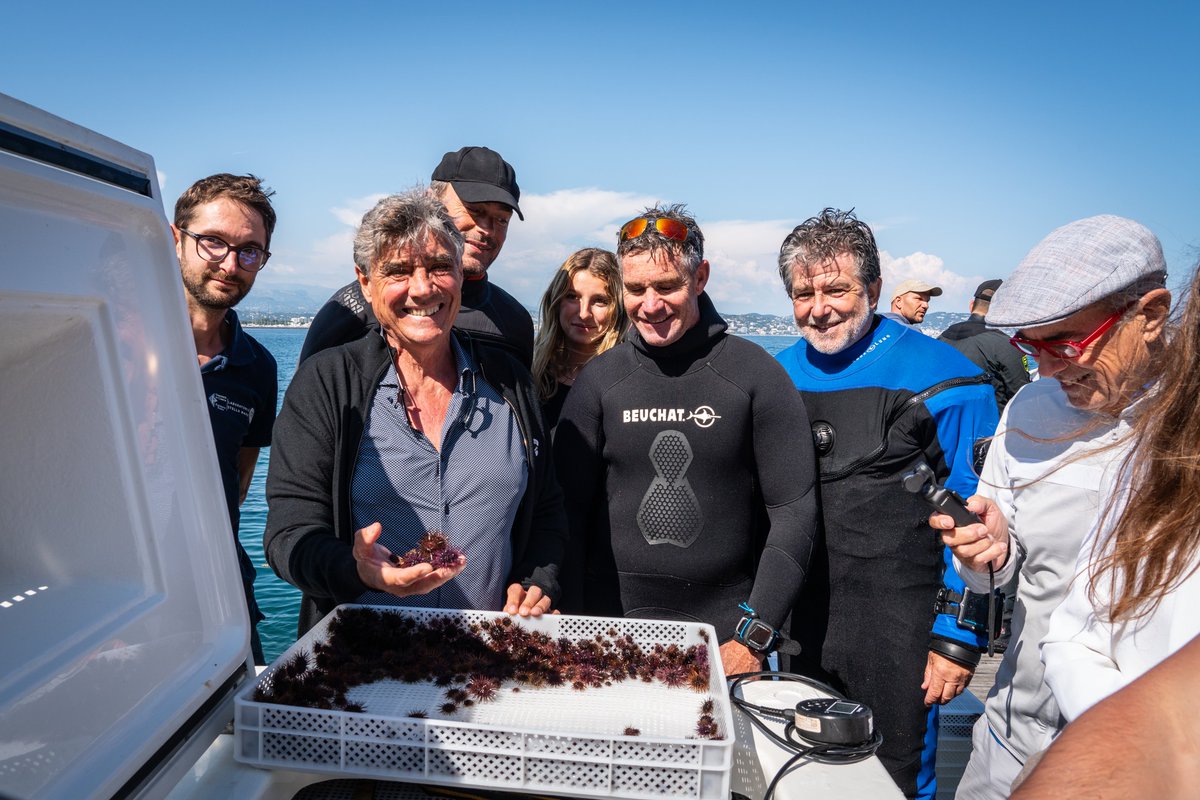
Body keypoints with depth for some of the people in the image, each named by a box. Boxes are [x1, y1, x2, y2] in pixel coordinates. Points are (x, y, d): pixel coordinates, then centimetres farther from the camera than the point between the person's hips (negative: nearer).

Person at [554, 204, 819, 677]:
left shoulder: (755, 374, -6)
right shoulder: (599, 379, -1)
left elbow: (794, 513, -5)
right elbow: (568, 511, 1)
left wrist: (755, 638, -9)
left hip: (725, 635, -1)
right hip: (609, 631, 2)